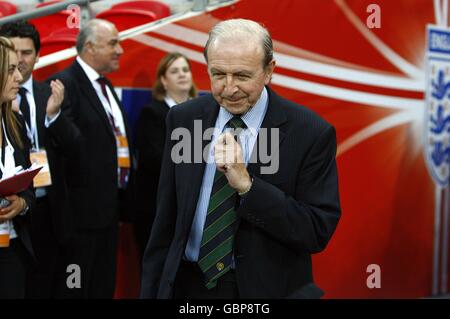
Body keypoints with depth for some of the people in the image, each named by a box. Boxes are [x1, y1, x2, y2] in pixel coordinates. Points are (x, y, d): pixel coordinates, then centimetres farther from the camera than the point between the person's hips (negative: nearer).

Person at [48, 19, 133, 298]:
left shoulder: (106, 87, 16)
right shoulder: (64, 84, -14)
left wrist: (122, 197, 14)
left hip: (110, 204, 9)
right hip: (83, 207, -9)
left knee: (105, 287, 14)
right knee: (77, 289, 0)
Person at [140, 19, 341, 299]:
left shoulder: (311, 133, -13)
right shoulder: (184, 119, -3)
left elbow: (319, 232, -17)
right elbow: (166, 219, 2)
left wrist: (247, 185, -25)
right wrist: (151, 291, 3)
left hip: (267, 289, -3)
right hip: (187, 285, 3)